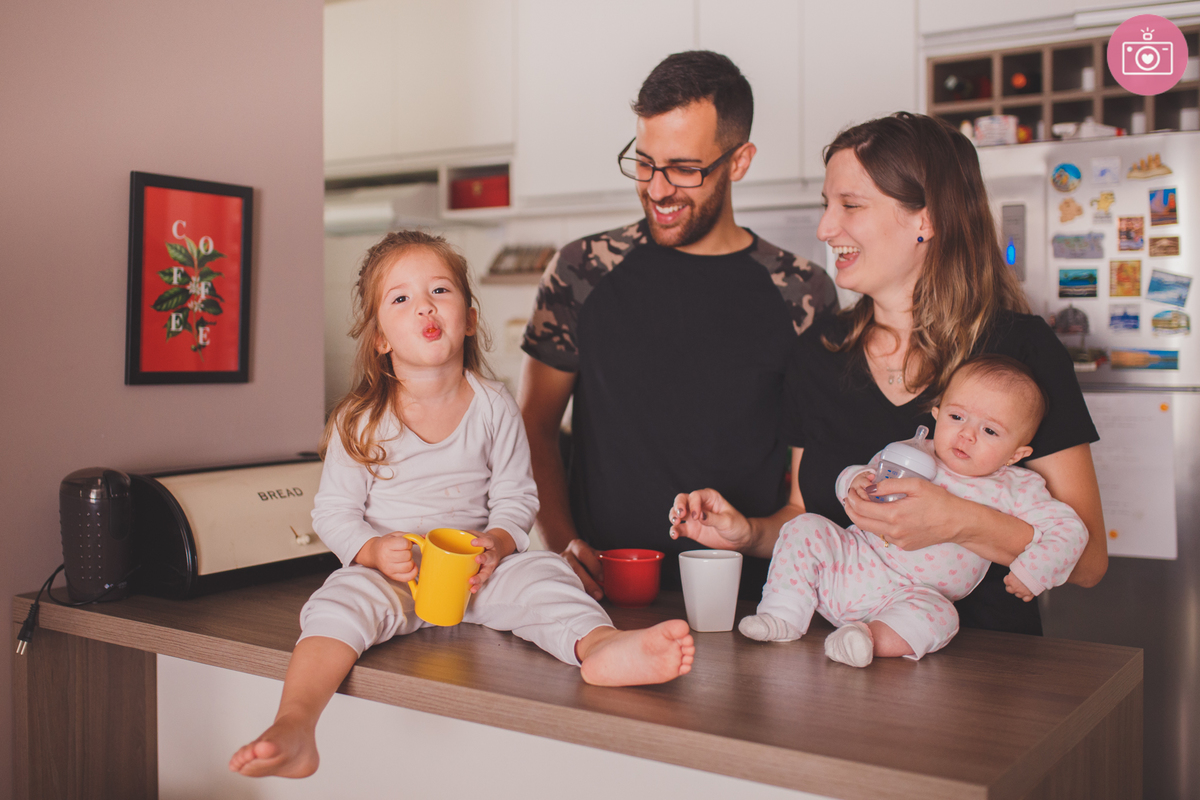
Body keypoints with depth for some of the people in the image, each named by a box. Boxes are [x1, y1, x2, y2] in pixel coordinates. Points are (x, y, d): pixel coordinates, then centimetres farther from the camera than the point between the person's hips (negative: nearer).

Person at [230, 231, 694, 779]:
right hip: (389, 571, -1)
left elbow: (516, 498, 4)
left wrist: (495, 544, -18)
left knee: (540, 574, -25)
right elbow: (333, 512, 0)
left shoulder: (495, 409, 0)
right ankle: (293, 725, -44)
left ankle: (600, 645, -54)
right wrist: (374, 550, -20)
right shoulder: (359, 421, -4)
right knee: (344, 600, -31)